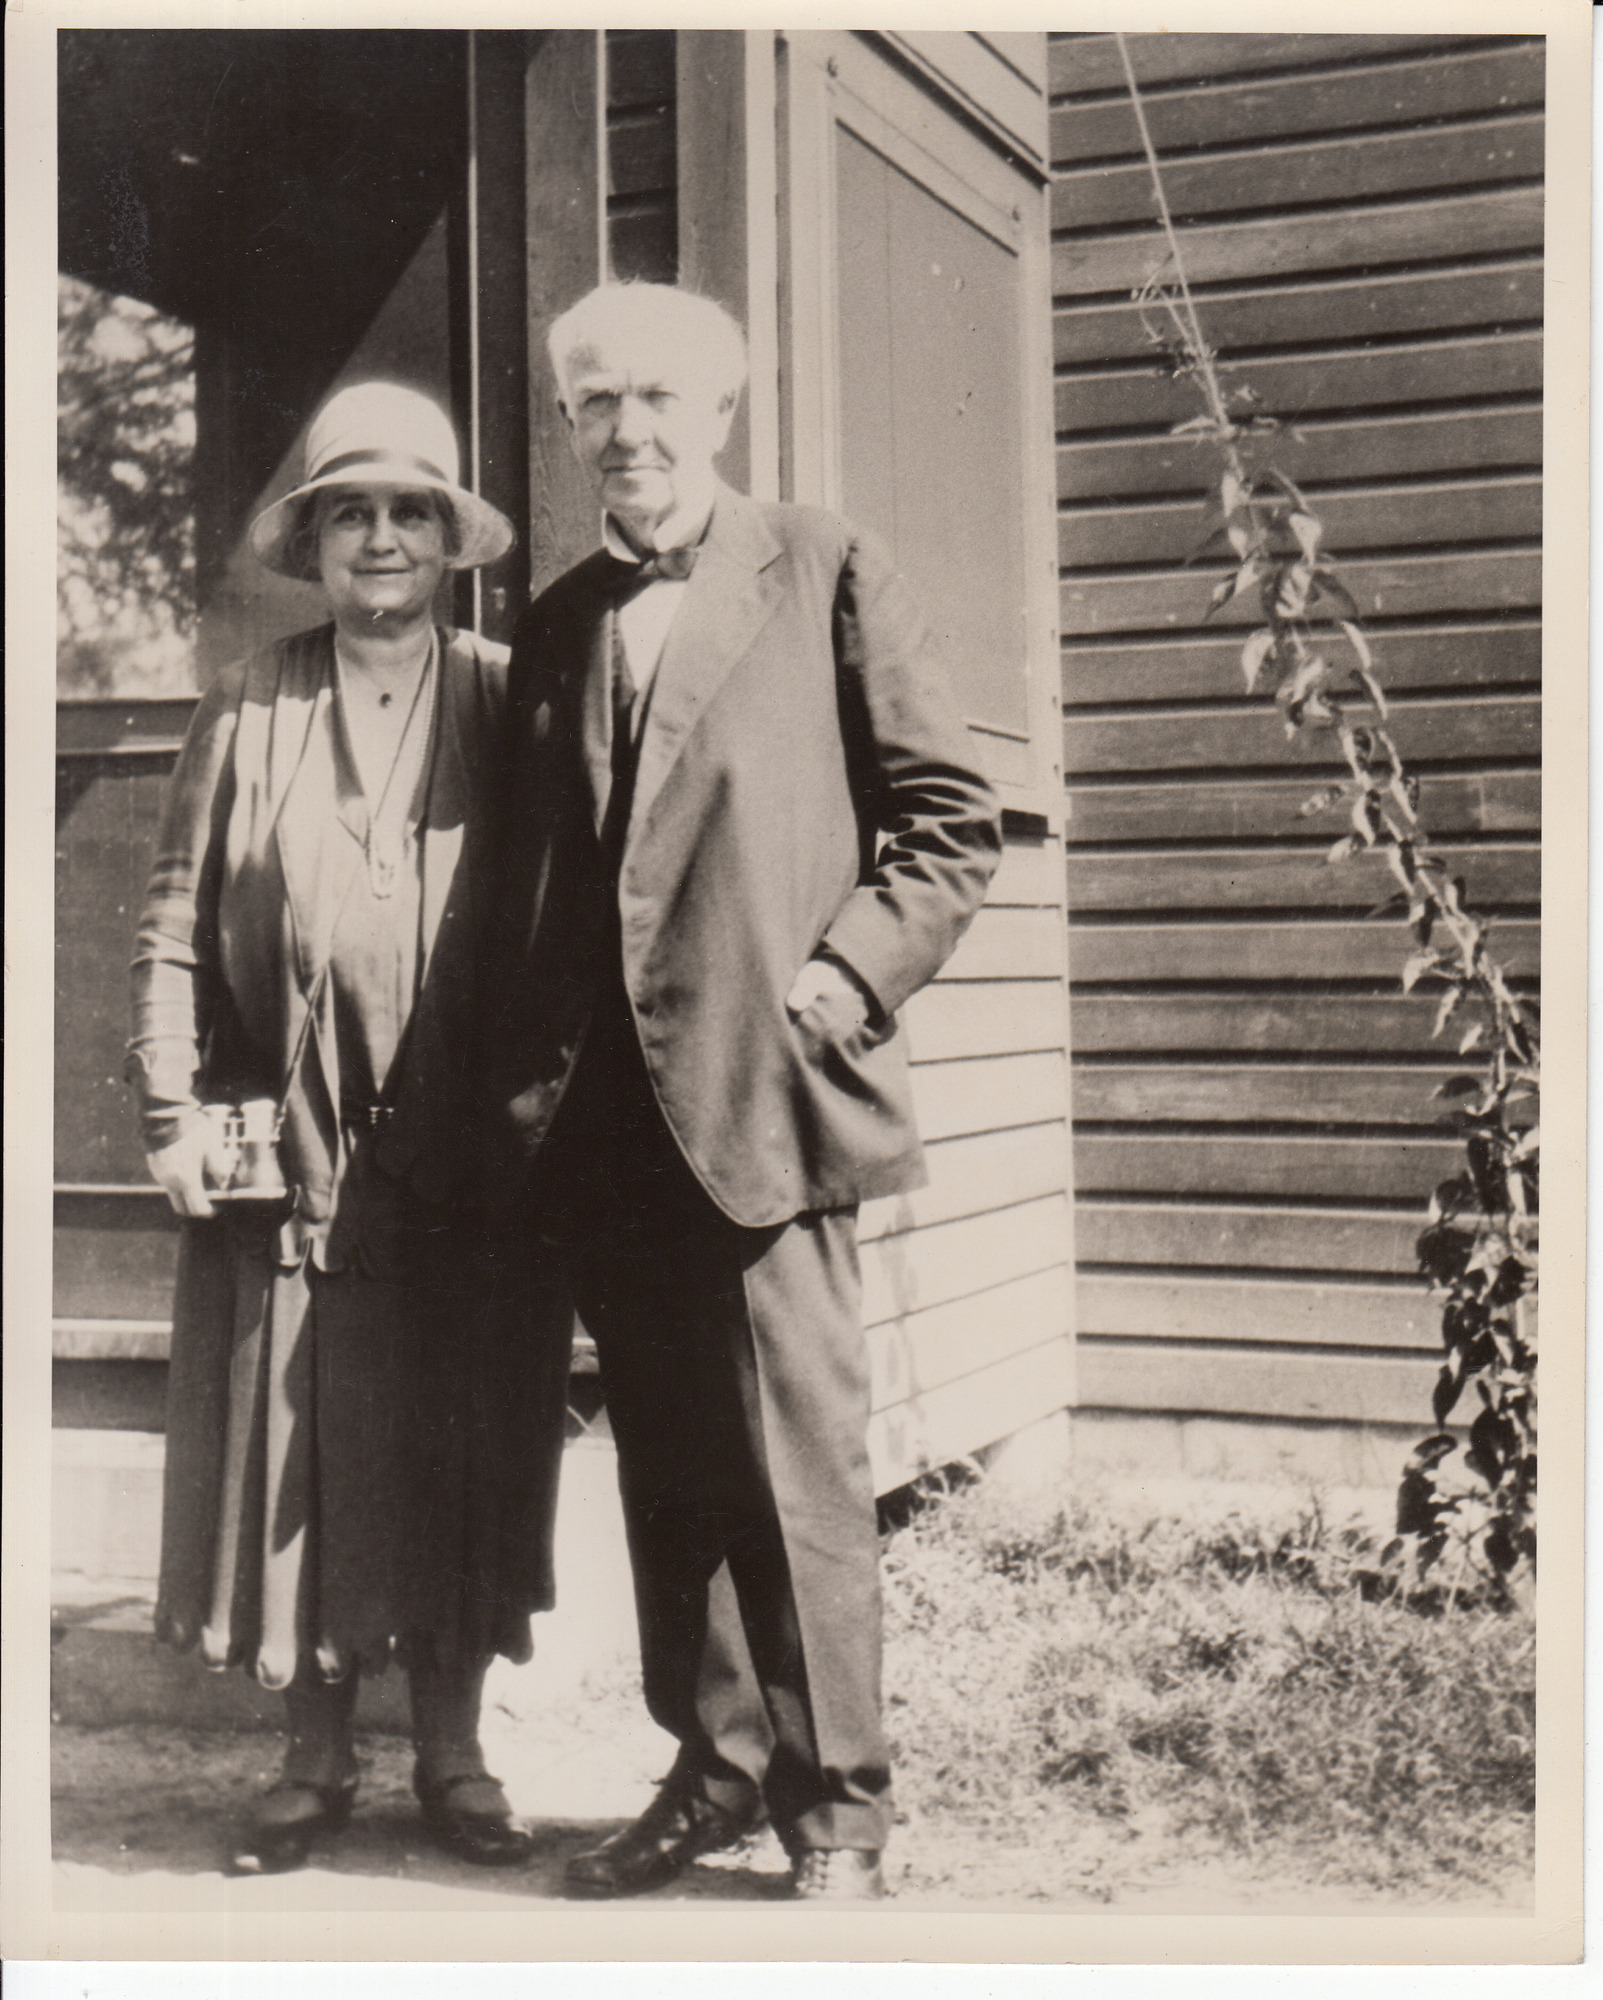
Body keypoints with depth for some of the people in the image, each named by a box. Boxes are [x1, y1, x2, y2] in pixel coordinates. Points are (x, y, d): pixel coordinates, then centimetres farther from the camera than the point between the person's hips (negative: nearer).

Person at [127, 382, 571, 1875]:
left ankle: (452, 1755, 22)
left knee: (464, 1457, 7)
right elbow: (174, 923, 5)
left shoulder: (507, 701, 5)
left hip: (469, 1154, 0)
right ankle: (315, 1762, 21)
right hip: (288, 1152, 1)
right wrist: (172, 1110, -3)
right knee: (303, 1457, 6)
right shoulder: (248, 706, 6)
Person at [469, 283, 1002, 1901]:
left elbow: (953, 818, 1)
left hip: (764, 1098, -5)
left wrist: (843, 984, -9)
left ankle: (834, 1811, 12)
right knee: (666, 1467, 12)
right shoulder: (555, 624, 17)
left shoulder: (826, 573, 4)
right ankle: (714, 1766, 26)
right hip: (601, 1119, 5)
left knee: (797, 1466, -2)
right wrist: (528, 1073, 10)